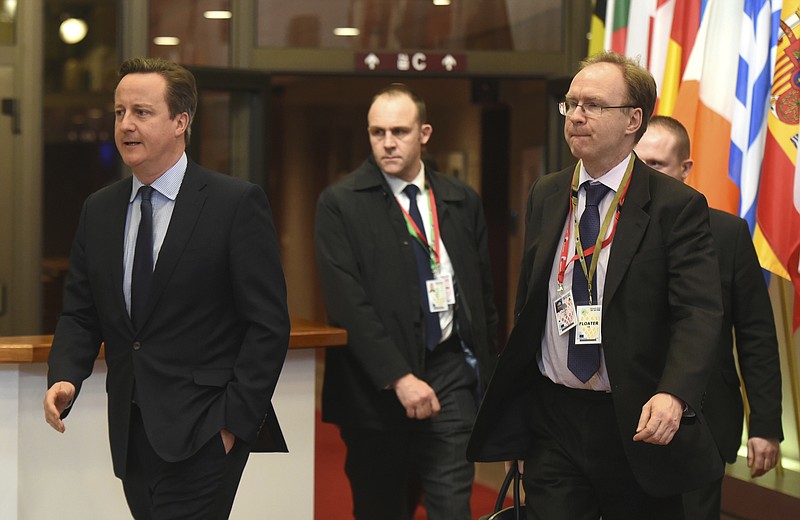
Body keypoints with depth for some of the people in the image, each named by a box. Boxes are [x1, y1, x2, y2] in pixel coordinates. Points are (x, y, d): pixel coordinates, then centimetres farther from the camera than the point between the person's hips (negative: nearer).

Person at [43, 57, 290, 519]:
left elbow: (268, 324, -8)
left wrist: (235, 421, -12)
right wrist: (64, 378, -6)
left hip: (203, 437, -5)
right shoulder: (99, 210, 11)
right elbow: (80, 313, 14)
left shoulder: (238, 203, -6)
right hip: (132, 436, 5)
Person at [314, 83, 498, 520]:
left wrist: (488, 370, 12)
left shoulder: (462, 201, 9)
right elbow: (347, 303, -11)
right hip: (377, 382, -2)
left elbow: (483, 292, 15)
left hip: (451, 370, 2)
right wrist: (399, 378, -16)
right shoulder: (340, 203, -4)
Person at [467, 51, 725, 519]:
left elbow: (699, 313, -18)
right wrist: (513, 402, 13)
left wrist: (674, 395, -34)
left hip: (636, 426, -4)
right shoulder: (545, 196, 9)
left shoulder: (677, 206, -9)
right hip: (550, 416, 4)